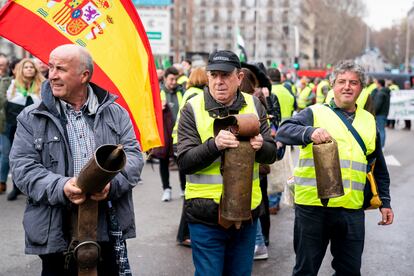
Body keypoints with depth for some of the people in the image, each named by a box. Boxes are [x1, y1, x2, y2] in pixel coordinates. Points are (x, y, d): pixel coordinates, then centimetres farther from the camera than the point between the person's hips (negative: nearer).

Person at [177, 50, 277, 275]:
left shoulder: (253, 105, 5)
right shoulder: (192, 109, -5)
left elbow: (271, 154, 4)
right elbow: (184, 162, -11)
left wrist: (261, 147, -19)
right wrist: (214, 145, -28)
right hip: (206, 216, -3)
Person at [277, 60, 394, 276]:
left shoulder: (369, 121, 14)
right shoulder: (315, 113, 1)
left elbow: (379, 168, 21)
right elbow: (283, 132, -16)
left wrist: (385, 201, 16)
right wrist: (310, 132, -34)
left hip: (352, 209, 3)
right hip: (312, 206, -3)